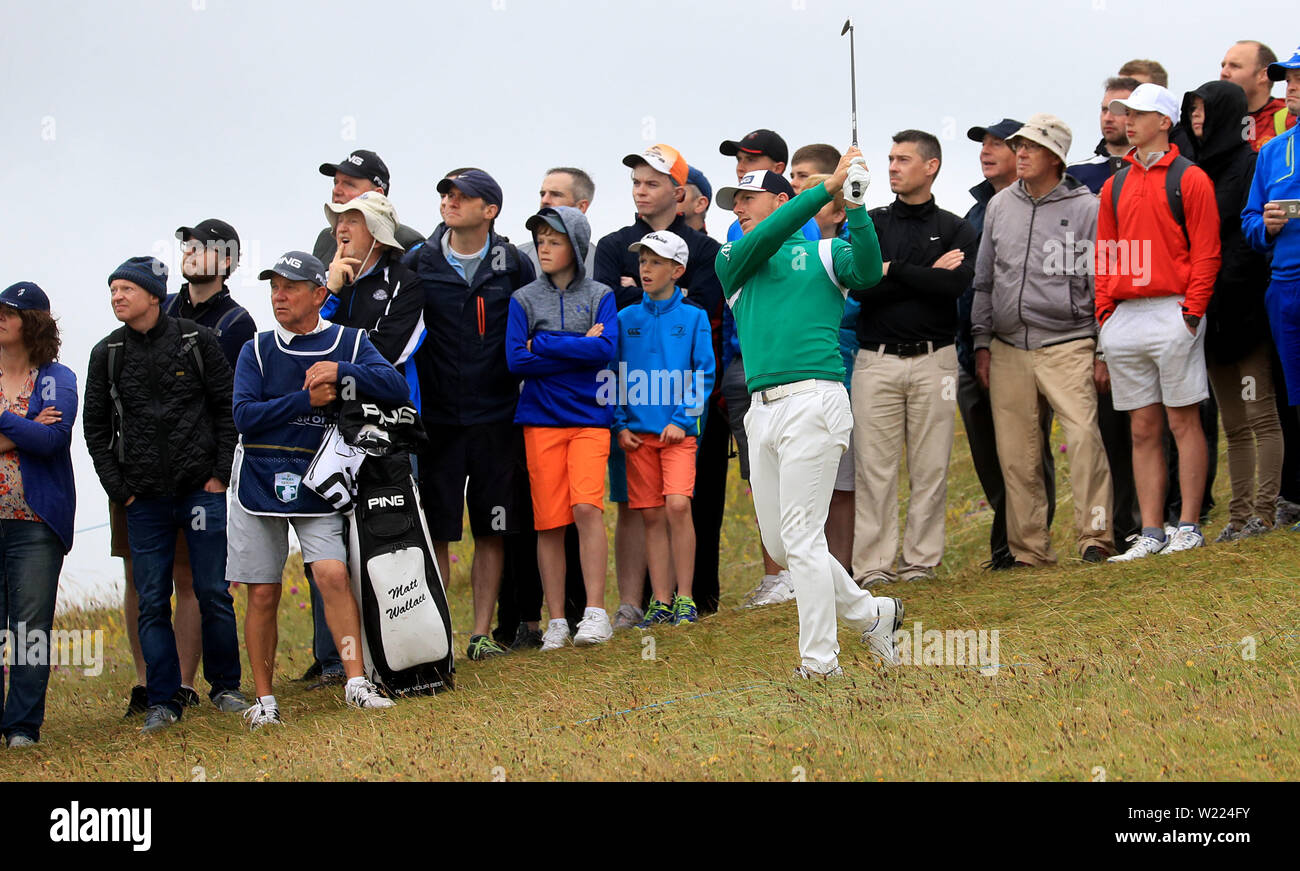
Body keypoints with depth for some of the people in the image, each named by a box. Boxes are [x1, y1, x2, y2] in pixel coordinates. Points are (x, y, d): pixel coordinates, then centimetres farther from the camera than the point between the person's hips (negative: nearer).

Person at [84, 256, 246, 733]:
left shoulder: (197, 341, 0)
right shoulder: (107, 354, 5)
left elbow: (228, 409, 3)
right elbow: (96, 427, 10)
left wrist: (221, 474, -3)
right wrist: (118, 488, 2)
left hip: (202, 490, -2)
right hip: (145, 498, 2)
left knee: (214, 593, 1)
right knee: (152, 602, 1)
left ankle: (225, 686, 16)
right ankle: (163, 701, 6)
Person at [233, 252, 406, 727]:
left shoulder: (349, 343, 4)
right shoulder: (257, 350, 4)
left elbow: (396, 388, -9)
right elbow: (245, 415, -8)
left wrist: (341, 372, -21)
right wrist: (308, 400, -15)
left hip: (317, 485, -1)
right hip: (259, 482, 1)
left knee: (333, 574, -18)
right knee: (263, 595, 2)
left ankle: (356, 683, -14)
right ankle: (264, 699, 11)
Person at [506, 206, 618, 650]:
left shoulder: (599, 296, 6)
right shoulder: (523, 299, 7)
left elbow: (607, 349, -9)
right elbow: (516, 360, -5)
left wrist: (544, 344, -9)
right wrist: (580, 349, -7)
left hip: (589, 417, -1)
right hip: (541, 420, 1)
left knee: (587, 505, -16)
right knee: (549, 519, 0)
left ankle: (595, 612, -12)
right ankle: (556, 621, 6)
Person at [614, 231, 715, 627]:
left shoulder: (693, 318, 3)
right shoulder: (626, 319, 10)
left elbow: (703, 376, 1)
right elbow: (613, 377, 13)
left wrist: (682, 419, -9)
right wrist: (620, 424, 2)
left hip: (679, 430, -3)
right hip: (638, 431, 3)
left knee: (677, 504, -16)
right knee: (653, 516, 3)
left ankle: (684, 599, -9)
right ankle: (661, 601, 6)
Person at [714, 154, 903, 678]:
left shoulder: (826, 253, 10)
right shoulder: (732, 263, 19)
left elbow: (867, 272, -10)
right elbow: (761, 241, -1)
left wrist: (855, 206, -20)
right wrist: (827, 188, -8)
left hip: (812, 400, -6)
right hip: (762, 410, 6)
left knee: (801, 536, -10)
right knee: (780, 544, 8)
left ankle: (819, 662, -5)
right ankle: (870, 615, 25)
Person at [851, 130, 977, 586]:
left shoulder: (955, 229, 9)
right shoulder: (870, 224, 10)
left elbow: (959, 283, -10)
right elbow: (858, 286, -6)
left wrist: (894, 271, -8)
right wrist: (929, 276, -7)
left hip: (933, 360, 0)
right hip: (877, 360, 0)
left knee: (931, 467, 0)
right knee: (874, 467, -4)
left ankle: (921, 561, 6)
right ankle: (874, 565, -3)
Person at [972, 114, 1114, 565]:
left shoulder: (1086, 208, 0)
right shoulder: (999, 206, 13)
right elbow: (983, 280, 19)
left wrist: (1104, 352, -2)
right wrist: (982, 343, 13)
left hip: (1066, 345, -4)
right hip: (1007, 349, 4)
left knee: (1083, 435, -19)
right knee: (1015, 454, 2)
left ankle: (1094, 534, -12)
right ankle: (1030, 549, 9)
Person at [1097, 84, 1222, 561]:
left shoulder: (1190, 179, -1)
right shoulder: (1115, 185, 16)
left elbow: (1205, 253, -5)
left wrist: (1192, 311, -13)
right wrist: (1105, 312, 7)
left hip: (1173, 314, -6)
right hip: (1124, 319, 6)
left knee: (1183, 420, -3)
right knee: (1143, 428, 6)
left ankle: (1189, 527, 0)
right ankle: (1151, 533, 7)